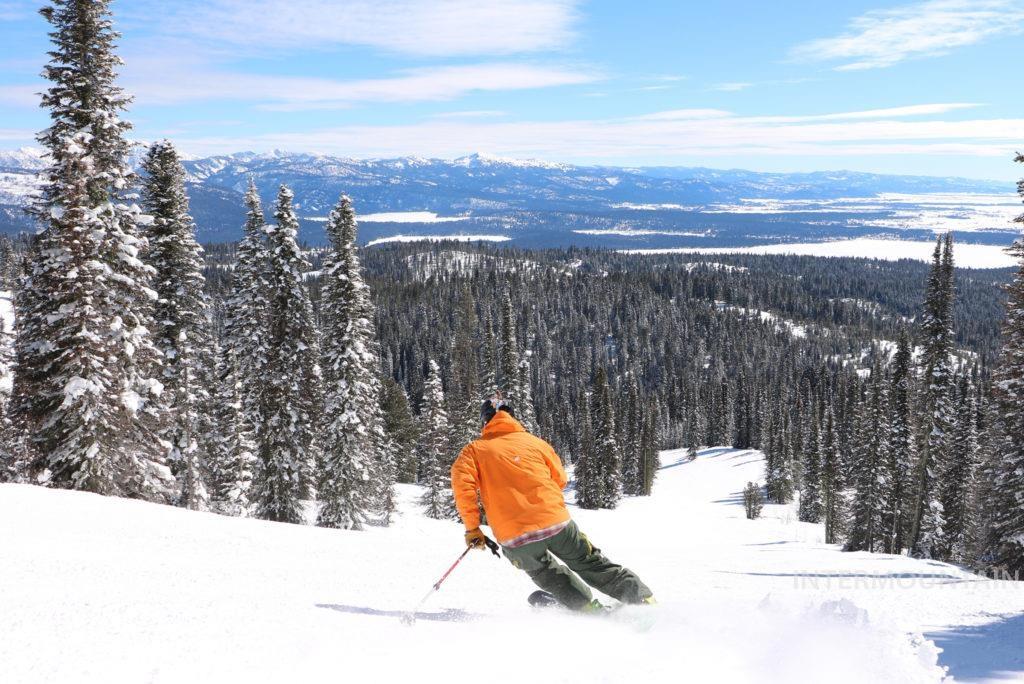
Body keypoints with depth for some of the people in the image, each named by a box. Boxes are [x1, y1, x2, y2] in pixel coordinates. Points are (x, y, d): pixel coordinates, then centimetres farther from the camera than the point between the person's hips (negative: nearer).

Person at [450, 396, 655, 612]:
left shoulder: (474, 450, 8)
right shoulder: (535, 442, 13)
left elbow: (462, 483, -8)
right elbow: (560, 479, 21)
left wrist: (472, 529, -1)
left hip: (515, 538, -1)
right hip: (557, 522, 1)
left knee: (546, 574, 27)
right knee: (591, 563, 19)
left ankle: (590, 608, 15)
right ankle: (645, 600, 17)